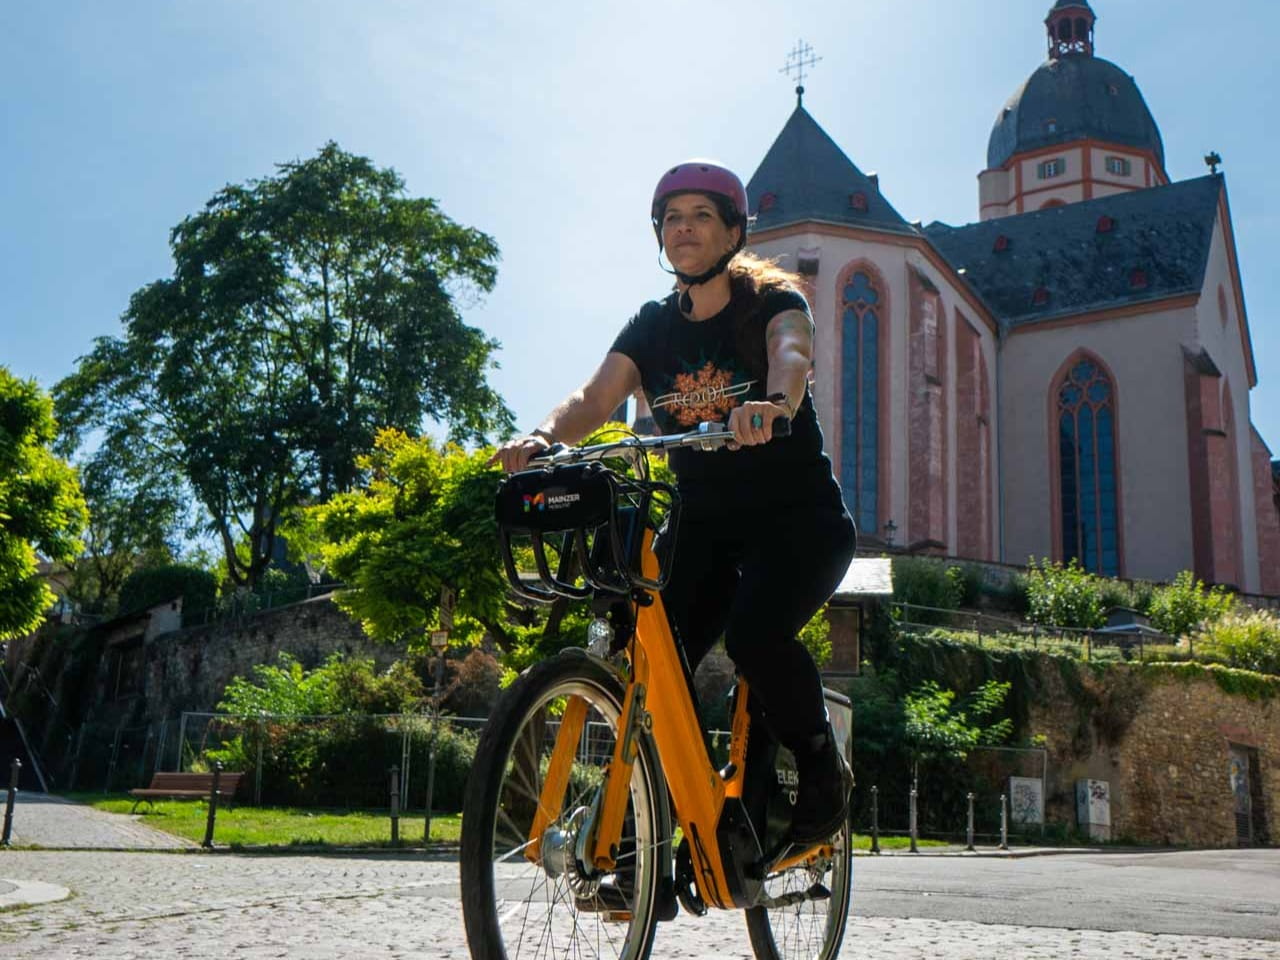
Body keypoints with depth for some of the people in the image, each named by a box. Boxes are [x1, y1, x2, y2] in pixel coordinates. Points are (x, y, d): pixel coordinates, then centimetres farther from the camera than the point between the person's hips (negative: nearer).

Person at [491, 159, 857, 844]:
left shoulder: (772, 301, -6)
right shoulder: (652, 326, 5)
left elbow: (792, 354, -30)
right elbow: (595, 396, -10)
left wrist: (775, 404, -54)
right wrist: (542, 436, -33)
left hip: (797, 517, -4)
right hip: (703, 524, 4)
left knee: (753, 635, -31)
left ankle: (823, 772, -4)